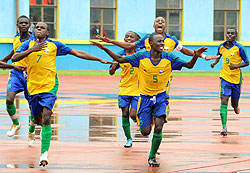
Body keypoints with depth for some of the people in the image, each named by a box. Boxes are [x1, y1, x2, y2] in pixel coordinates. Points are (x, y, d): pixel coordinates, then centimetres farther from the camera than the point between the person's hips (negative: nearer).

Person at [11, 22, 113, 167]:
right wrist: (32, 50, -18)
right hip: (33, 87, 3)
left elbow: (77, 53, 8)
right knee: (38, 119, 13)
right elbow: (14, 58, -6)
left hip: (49, 86, -3)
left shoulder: (54, 45, 3)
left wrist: (100, 60, 8)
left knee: (46, 118, -18)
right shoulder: (29, 44, 7)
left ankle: (44, 153, -18)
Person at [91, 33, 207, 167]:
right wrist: (104, 48, -9)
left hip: (160, 97, 0)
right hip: (145, 97, 0)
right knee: (145, 132, -3)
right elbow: (119, 59, 0)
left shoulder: (169, 58, -7)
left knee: (158, 128, -18)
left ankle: (152, 157, 1)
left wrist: (195, 56, -20)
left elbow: (189, 65, 0)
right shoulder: (141, 57, -8)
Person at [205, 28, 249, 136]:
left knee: (234, 103, 12)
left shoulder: (239, 48, -11)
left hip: (236, 78, -1)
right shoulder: (221, 47, 0)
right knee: (224, 102, -13)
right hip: (225, 77, 1)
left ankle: (236, 107, 52)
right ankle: (224, 127, -14)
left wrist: (236, 66, -21)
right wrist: (214, 62, -1)